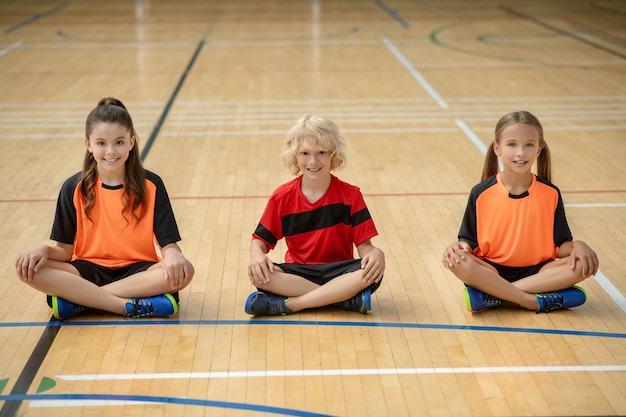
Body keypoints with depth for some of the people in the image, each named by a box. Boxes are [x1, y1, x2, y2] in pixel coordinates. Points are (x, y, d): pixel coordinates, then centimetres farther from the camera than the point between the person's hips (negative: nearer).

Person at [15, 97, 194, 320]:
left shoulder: (150, 185, -3)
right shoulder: (74, 189, -1)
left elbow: (168, 242, -6)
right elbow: (65, 249, 2)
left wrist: (173, 254, -29)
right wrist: (43, 249, -21)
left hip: (137, 271, 0)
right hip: (89, 271, 1)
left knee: (183, 271, -31)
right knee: (29, 268, -26)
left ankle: (78, 298, -23)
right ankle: (132, 306, -29)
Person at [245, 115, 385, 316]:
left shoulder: (350, 195, -2)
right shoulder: (282, 197, 1)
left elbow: (364, 244, -6)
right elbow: (261, 239, 3)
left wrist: (375, 253, -30)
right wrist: (257, 255, -21)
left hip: (339, 272, -1)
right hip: (297, 272, 1)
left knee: (373, 271, -33)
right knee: (257, 274, -30)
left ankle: (287, 304, -30)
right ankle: (347, 298, -28)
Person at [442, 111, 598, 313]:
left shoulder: (550, 193, -1)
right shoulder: (481, 194, -4)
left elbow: (560, 245, 1)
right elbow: (469, 241, 0)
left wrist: (576, 246, -21)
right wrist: (460, 247, -23)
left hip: (537, 271, 2)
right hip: (491, 271, -2)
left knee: (584, 264, -25)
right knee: (458, 261, -32)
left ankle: (493, 295, -26)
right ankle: (537, 301, -27)